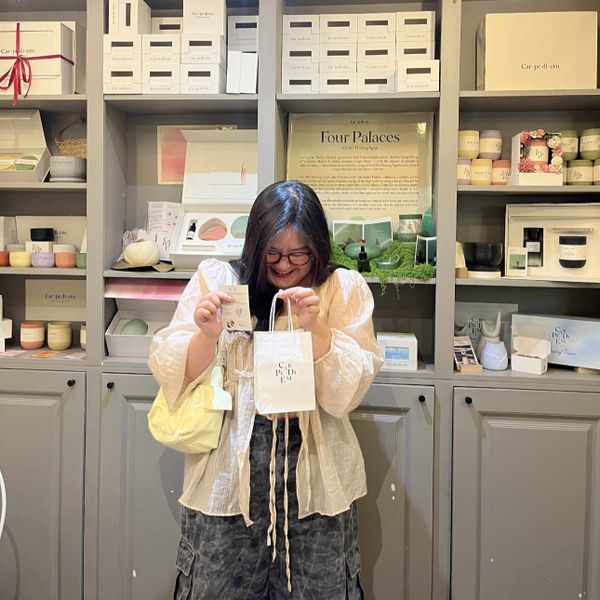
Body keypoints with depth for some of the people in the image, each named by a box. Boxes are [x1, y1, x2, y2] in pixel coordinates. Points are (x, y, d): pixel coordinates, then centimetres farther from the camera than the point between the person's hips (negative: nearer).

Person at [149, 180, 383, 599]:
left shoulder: (345, 289, 0)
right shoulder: (215, 279, 0)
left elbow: (348, 392, -7)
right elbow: (172, 375, -1)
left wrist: (315, 328, -21)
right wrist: (207, 336, -20)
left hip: (314, 477, 1)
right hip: (226, 475, 0)